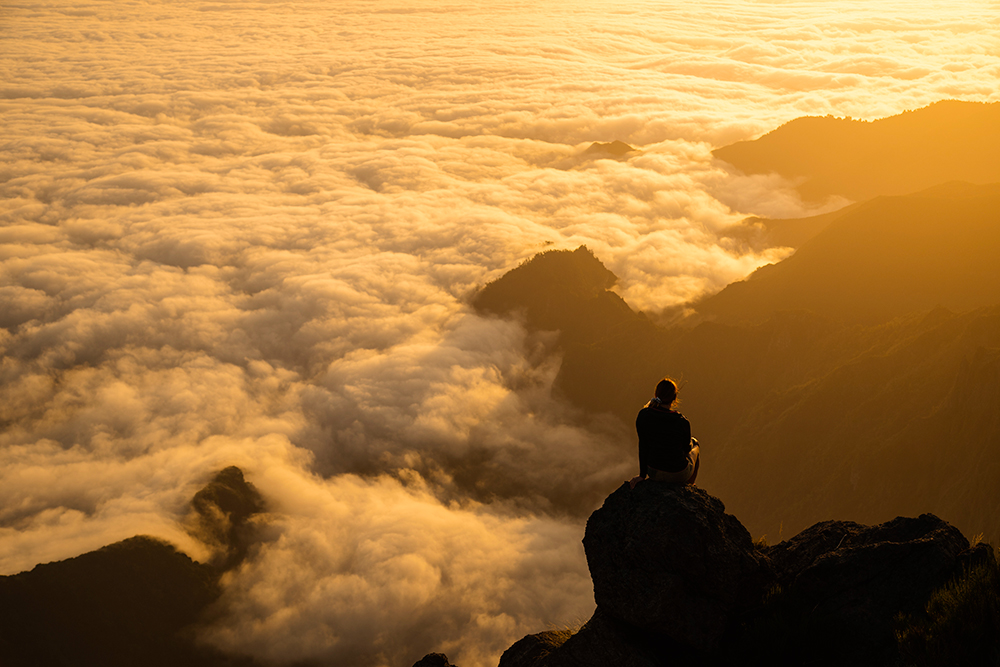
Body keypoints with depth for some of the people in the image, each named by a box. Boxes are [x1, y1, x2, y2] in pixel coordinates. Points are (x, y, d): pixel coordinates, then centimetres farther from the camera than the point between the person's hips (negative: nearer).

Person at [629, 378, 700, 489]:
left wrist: (642, 475, 2)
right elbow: (686, 448, -8)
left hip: (653, 473, 3)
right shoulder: (682, 423, -26)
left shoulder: (642, 416, -19)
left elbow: (643, 446, -9)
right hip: (678, 475, -2)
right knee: (694, 444, 33)